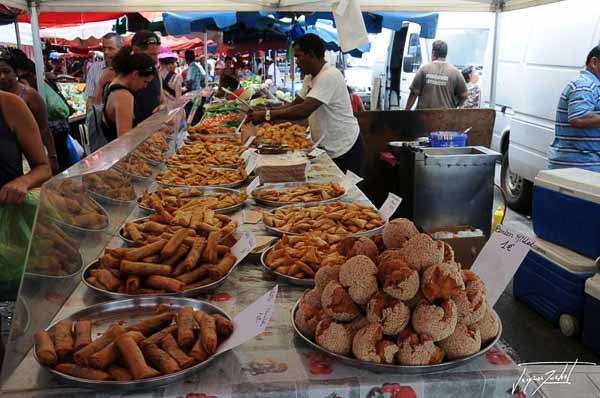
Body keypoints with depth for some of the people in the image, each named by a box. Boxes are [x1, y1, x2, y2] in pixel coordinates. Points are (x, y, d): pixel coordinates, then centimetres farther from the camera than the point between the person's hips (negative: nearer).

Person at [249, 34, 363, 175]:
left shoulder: (329, 76, -23)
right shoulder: (310, 77, 8)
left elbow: (304, 110, -31)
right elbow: (296, 104, 12)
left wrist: (266, 115, -25)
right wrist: (264, 112, -1)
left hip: (345, 149, -9)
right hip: (328, 148, 9)